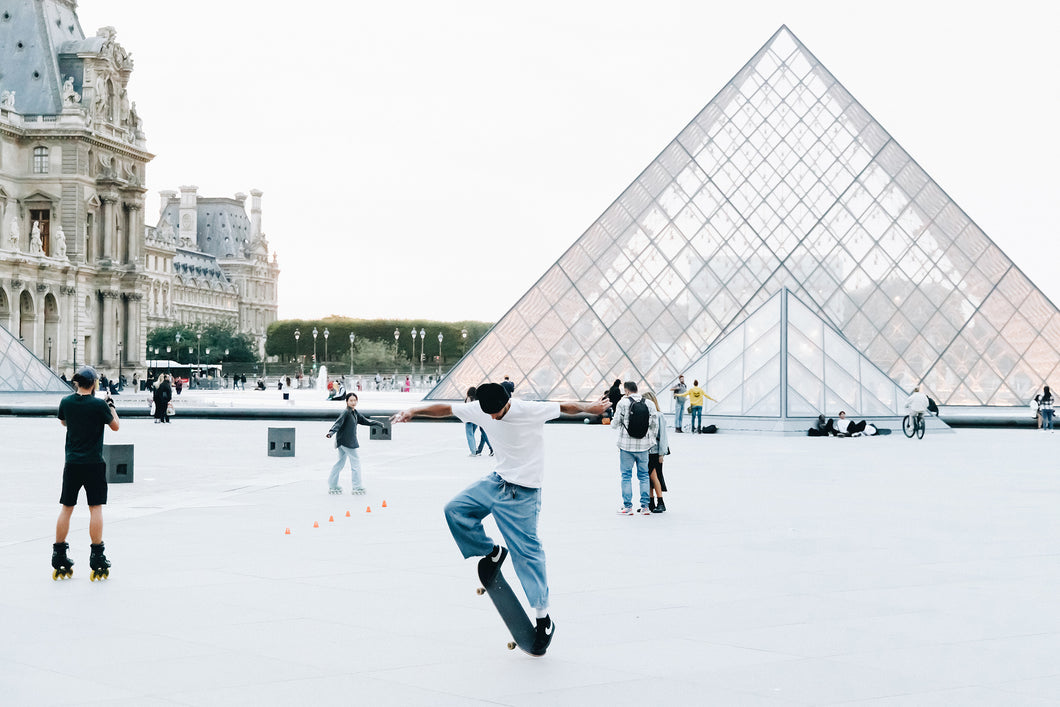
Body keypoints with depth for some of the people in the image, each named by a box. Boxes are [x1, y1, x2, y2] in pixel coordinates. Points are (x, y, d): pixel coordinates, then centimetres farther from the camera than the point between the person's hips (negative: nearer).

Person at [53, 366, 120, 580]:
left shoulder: (66, 402, -1)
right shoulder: (99, 405, -12)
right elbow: (115, 426, 0)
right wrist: (111, 406, 14)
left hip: (72, 463, 4)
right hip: (94, 464, -4)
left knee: (66, 508, 10)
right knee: (96, 508, 0)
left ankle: (59, 556, 13)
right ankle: (97, 557, 0)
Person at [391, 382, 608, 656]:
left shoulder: (532, 410, -20)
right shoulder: (479, 410, -7)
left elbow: (564, 407, -8)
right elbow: (446, 408, 0)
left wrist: (590, 407, -21)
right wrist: (414, 411, -12)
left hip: (524, 492, -6)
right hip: (497, 480, 6)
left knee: (527, 551, -8)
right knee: (455, 510, -5)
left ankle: (543, 619, -1)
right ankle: (492, 553, 15)